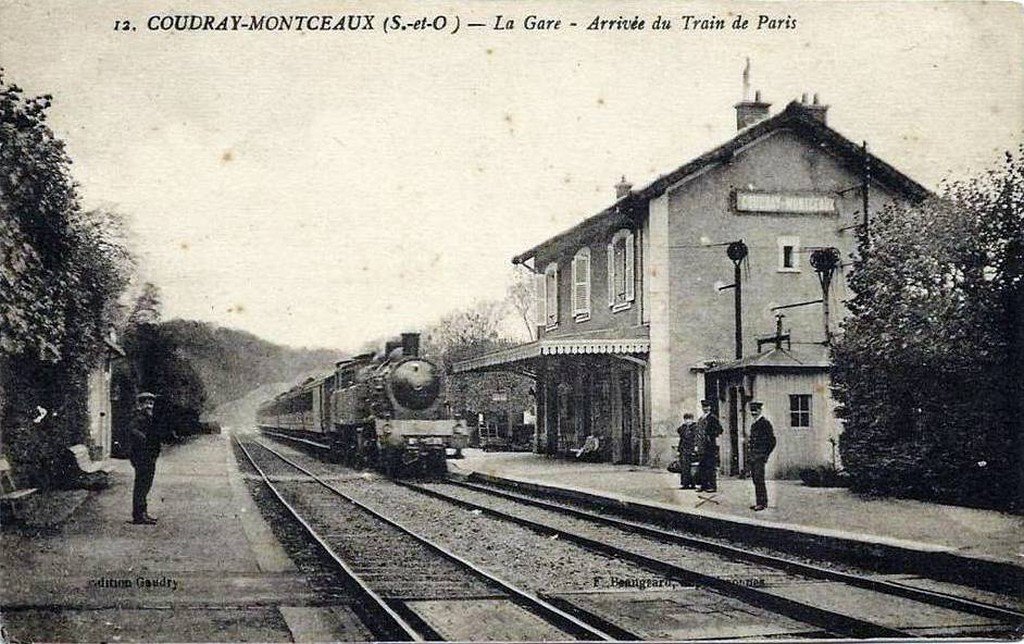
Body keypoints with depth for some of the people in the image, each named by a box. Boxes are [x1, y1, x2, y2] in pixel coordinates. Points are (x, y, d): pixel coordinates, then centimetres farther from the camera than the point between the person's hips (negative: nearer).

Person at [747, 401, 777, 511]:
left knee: (759, 479, -11)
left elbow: (772, 441, -9)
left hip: (760, 456, -8)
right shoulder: (754, 425, 18)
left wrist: (765, 455, -11)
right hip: (752, 456, 8)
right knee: (755, 479, 8)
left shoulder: (765, 423, -8)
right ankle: (759, 502, 12)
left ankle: (762, 503, -9)